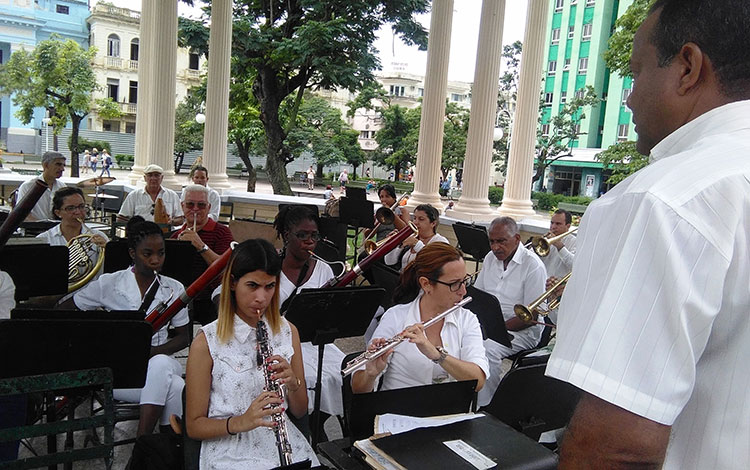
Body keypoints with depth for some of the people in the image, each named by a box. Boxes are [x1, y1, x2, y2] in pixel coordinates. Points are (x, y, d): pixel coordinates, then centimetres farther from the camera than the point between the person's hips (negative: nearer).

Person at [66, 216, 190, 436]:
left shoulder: (174, 289, 4)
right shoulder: (109, 284, 0)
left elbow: (182, 337, 7)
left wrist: (152, 351, -13)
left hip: (158, 362, 2)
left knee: (161, 364, -37)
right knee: (174, 387, -34)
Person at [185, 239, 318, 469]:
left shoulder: (288, 332, 7)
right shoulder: (207, 342, -5)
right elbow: (194, 425, -2)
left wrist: (293, 384, -9)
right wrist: (240, 422, -19)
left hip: (284, 444, 4)